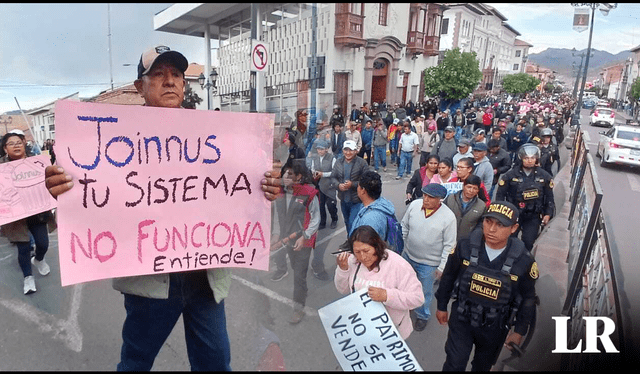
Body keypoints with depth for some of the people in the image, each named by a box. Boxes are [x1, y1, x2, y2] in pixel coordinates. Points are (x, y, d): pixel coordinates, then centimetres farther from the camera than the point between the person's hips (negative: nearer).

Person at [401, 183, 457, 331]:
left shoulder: (448, 217, -23)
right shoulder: (414, 205, -14)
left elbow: (449, 245, -14)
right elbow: (404, 226, 2)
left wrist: (441, 267, -10)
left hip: (429, 263, -4)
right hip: (407, 256, 4)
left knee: (424, 292, 17)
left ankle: (422, 316, 45)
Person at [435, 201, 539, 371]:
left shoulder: (524, 261, -21)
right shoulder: (465, 246, -21)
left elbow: (527, 298, -4)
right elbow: (448, 277, -4)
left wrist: (520, 331, 3)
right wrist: (442, 306, 5)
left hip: (495, 327, 1)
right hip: (461, 319, -1)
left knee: (482, 366, 24)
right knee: (454, 365, 7)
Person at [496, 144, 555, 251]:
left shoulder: (544, 176, -2)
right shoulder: (511, 174, -10)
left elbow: (549, 197, 7)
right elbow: (500, 194, -4)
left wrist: (548, 214, 3)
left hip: (533, 216, 1)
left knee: (528, 243, -2)